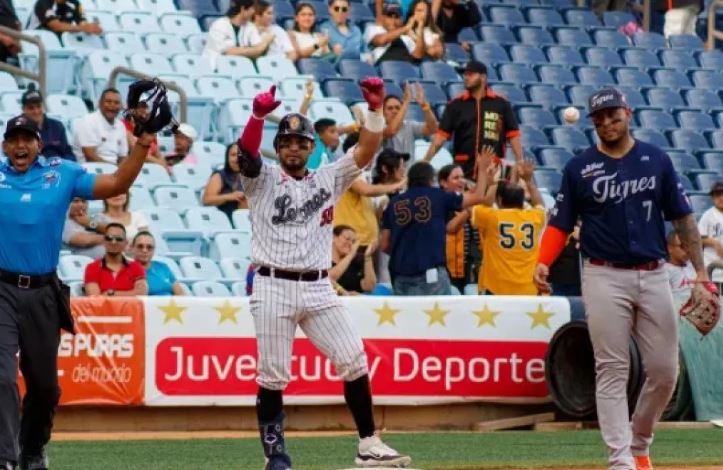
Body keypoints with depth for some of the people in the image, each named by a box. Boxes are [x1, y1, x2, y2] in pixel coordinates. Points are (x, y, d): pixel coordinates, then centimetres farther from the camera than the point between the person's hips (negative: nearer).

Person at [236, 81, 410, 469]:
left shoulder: (328, 180, 14)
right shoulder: (262, 181, 5)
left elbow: (366, 152, 4)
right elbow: (245, 153, -15)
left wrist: (375, 109, -11)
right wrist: (259, 114, -32)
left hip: (318, 290, 3)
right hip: (274, 288, -3)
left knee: (353, 360, -5)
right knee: (273, 375, -2)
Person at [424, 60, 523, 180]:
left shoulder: (501, 104, 4)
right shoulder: (455, 105, 7)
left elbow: (513, 135, 2)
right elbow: (441, 135, 3)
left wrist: (520, 164, -7)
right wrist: (425, 161, -5)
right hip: (463, 167, 1)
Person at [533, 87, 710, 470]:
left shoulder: (656, 160, 7)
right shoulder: (579, 168, 4)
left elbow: (683, 218, 7)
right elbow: (560, 224, 4)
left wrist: (700, 270, -2)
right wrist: (543, 263, -15)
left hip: (653, 276, 2)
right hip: (605, 277, -2)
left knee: (664, 370, 2)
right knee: (612, 371, -6)